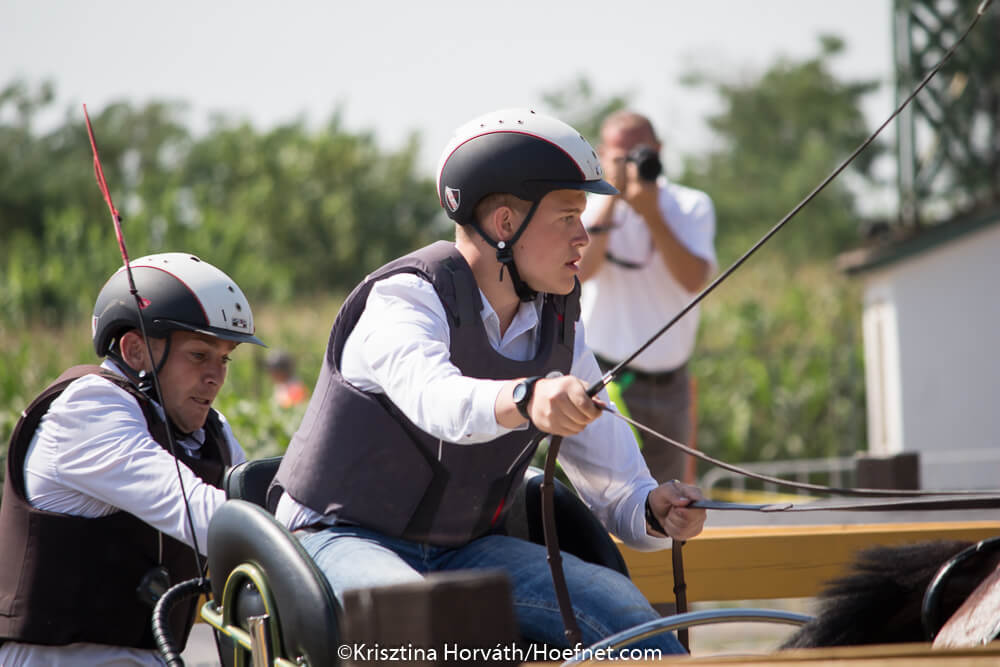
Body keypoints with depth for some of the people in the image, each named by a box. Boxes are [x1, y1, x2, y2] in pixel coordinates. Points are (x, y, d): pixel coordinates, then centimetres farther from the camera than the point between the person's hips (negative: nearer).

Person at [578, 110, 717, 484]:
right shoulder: (593, 209, -1)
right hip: (610, 380, -3)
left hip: (670, 382, 3)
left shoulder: (691, 207, 2)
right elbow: (578, 270, -21)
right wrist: (611, 199, -20)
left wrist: (652, 215, -21)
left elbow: (694, 280, -14)